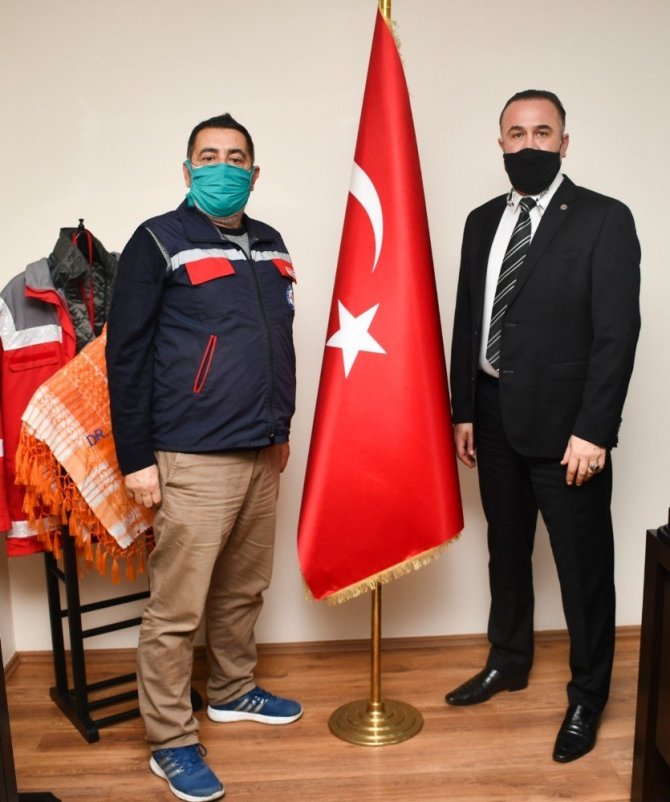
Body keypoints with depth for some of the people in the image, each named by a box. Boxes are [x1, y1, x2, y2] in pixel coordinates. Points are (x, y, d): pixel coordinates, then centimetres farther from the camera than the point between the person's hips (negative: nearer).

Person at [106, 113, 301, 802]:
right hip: (193, 460, -6)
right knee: (176, 608, 2)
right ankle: (171, 742, 19)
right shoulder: (159, 242, -5)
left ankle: (232, 691, 39)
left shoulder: (270, 245, 13)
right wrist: (136, 458, -9)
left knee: (243, 590, 18)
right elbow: (126, 355, -7)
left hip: (261, 455, 6)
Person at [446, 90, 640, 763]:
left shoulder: (604, 220, -6)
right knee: (506, 549, 19)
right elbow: (467, 322, 10)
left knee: (583, 564, 6)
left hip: (565, 426, -5)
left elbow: (617, 331, -11)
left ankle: (587, 696, 27)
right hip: (495, 419, 5)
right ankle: (508, 662, 39)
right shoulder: (483, 222, 10)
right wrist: (463, 412, 8)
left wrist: (592, 430, -16)